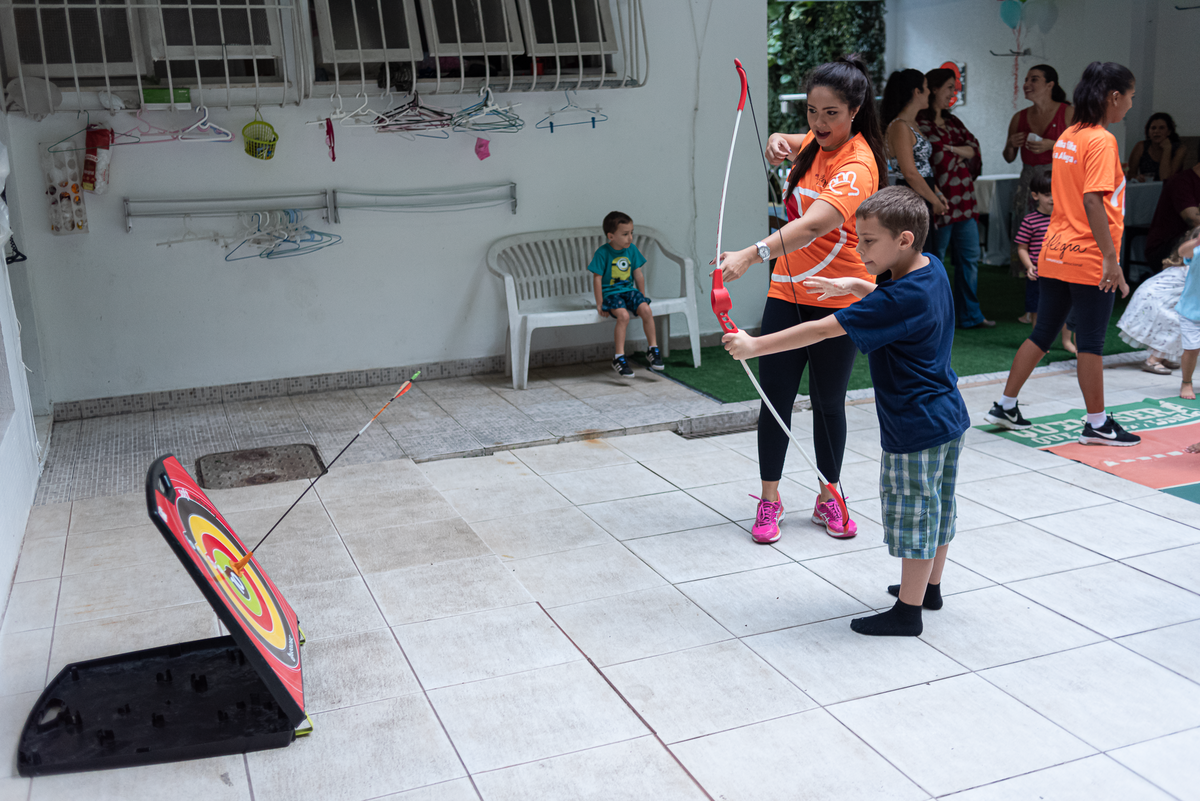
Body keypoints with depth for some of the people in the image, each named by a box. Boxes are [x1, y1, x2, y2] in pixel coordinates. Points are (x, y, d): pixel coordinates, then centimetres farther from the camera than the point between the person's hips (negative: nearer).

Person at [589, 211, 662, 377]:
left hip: (629, 290, 4)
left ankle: (653, 350, -7)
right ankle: (619, 358, -24)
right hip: (610, 293, -4)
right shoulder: (602, 253, -10)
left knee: (646, 309, -23)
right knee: (623, 315, -31)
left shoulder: (632, 249, 4)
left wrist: (641, 297, 11)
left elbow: (638, 274, 11)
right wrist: (600, 303, -10)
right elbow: (597, 278, -8)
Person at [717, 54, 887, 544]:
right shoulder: (818, 141, 3)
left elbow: (812, 226, -37)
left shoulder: (857, 166, -20)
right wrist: (778, 143, 2)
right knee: (775, 396, 5)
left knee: (828, 402, 7)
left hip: (837, 300, -6)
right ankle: (769, 499, 16)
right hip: (787, 292, 6)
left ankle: (827, 499, 25)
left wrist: (752, 255, -51)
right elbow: (786, 148, 28)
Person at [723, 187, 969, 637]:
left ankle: (908, 611, 14)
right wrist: (857, 287, 12)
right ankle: (929, 587, 38)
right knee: (937, 506, 21)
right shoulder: (931, 269, 1)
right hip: (948, 417, 10)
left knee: (913, 512, 2)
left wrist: (755, 346, -26)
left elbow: (821, 330, -29)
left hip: (915, 430, -10)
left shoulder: (899, 299, -27)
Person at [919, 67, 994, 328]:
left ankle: (970, 316, 20)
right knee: (936, 259, -1)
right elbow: (938, 156, -16)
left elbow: (974, 147, 8)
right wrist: (962, 153, -1)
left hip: (963, 198, 9)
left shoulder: (952, 121, 19)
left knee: (970, 256, 11)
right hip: (941, 198, -9)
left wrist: (951, 150, -8)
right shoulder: (921, 122, -8)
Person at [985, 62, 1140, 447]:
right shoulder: (1101, 140, -14)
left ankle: (1005, 406, 19)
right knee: (1091, 342, 1)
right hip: (1089, 258, -8)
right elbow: (1093, 201, -23)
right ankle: (1097, 425, 11)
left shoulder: (1067, 137, 11)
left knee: (1042, 333, 15)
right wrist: (1111, 259, -23)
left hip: (1055, 253, 8)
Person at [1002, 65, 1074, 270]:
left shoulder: (1068, 114, -1)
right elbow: (1009, 159, 19)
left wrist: (1052, 145, -14)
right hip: (1028, 182, 4)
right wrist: (1010, 145, -2)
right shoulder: (1019, 118, 11)